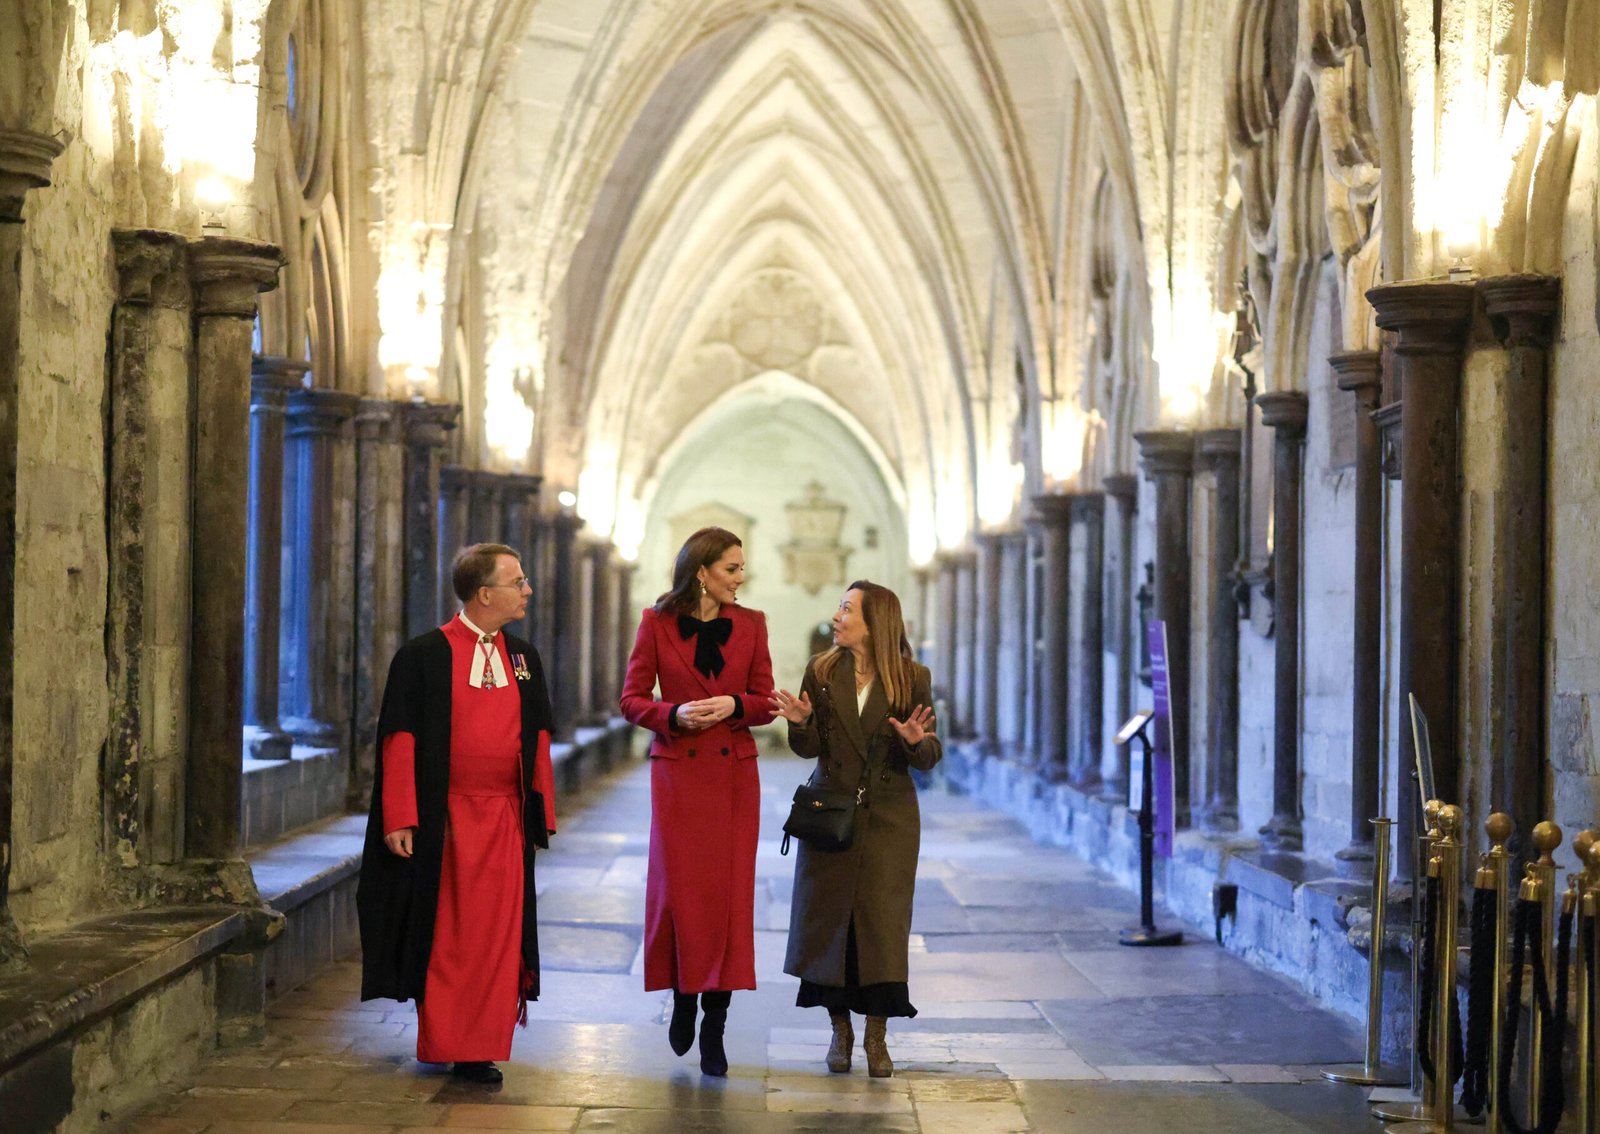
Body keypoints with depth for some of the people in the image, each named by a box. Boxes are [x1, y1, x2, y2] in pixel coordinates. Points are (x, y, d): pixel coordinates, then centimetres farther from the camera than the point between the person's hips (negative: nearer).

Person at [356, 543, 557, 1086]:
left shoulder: (523, 658, 10)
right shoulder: (424, 655, -5)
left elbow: (538, 738, 14)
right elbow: (399, 739, -7)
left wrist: (540, 812, 8)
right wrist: (399, 820, -12)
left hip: (504, 818, 4)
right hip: (444, 820, -4)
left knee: (495, 935, 2)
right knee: (444, 934, 3)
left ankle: (479, 1049, 10)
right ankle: (441, 1042, 15)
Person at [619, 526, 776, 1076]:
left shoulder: (750, 624, 6)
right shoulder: (657, 623, 0)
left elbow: (766, 701, 8)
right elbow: (632, 699, 1)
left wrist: (733, 705, -13)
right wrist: (674, 714, -17)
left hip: (735, 773, 2)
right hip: (678, 770, -2)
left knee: (729, 894, -2)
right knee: (679, 890, -3)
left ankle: (714, 1025, 4)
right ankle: (683, 997, 22)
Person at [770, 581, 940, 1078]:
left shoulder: (912, 678, -2)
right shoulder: (822, 672, 3)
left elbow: (929, 756, -1)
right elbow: (808, 748, 1)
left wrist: (916, 741, -23)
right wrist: (800, 721, -19)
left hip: (889, 816, -2)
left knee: (881, 921, -3)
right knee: (828, 919, 3)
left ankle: (876, 1036, 5)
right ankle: (840, 1030, 16)